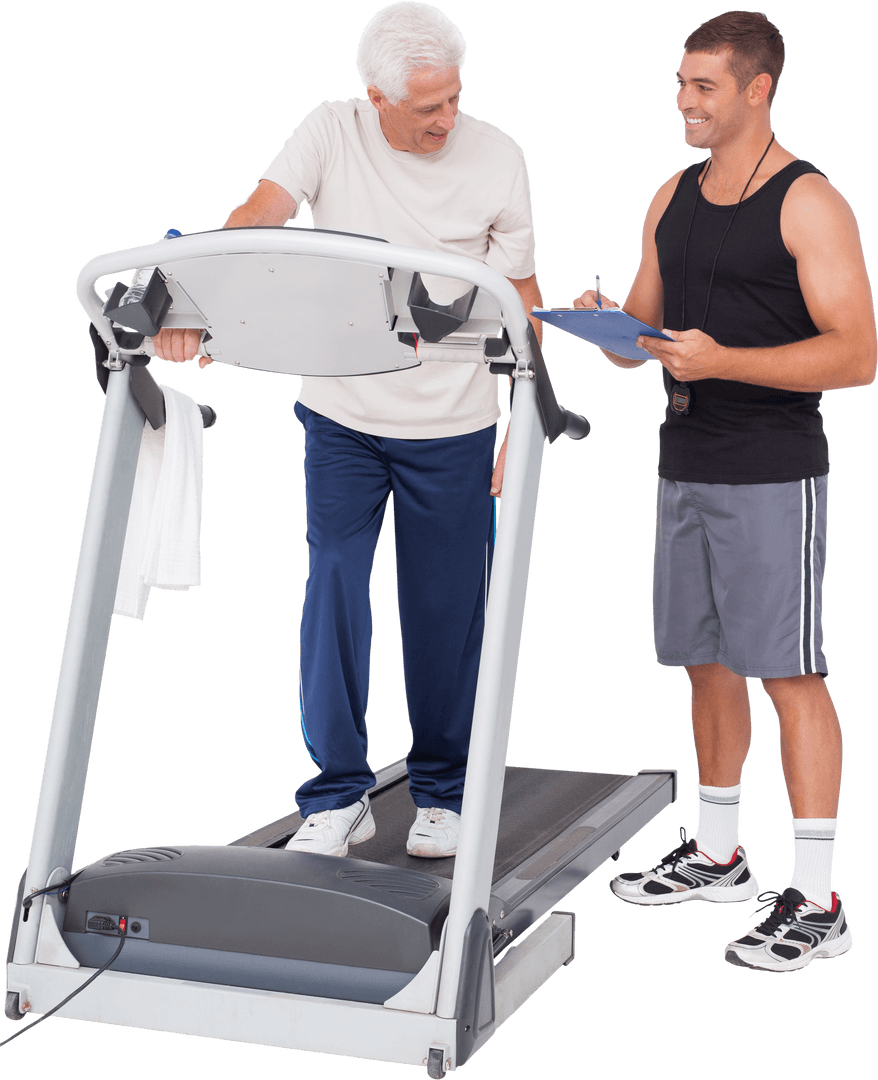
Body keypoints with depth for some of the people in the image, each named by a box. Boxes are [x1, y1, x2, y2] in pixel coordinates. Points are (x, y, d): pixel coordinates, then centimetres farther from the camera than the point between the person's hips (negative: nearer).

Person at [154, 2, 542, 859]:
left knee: (445, 609, 6)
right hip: (341, 415, 1)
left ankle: (442, 793, 23)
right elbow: (256, 218, -19)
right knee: (333, 594, -3)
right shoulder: (331, 133, -5)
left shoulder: (497, 159, -6)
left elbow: (520, 297, 1)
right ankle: (338, 794, 10)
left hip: (452, 427, 0)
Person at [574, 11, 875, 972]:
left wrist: (722, 360, -23)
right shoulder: (672, 200, 13)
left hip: (773, 473, -7)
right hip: (684, 466, 7)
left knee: (789, 675, -5)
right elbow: (646, 331, 19)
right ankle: (717, 855, 29)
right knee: (707, 665, 14)